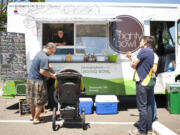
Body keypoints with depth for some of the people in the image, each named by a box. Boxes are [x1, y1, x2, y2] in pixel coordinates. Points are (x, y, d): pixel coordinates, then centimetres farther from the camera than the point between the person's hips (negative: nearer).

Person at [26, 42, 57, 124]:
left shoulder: (40, 53, 14)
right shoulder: (44, 57, -20)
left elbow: (48, 66, 17)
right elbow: (42, 71, -24)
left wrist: (54, 73, 9)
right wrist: (51, 75, -11)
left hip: (30, 80, 10)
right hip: (37, 82, -10)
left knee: (32, 100, 17)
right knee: (40, 102, 4)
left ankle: (33, 117, 30)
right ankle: (36, 119, 13)